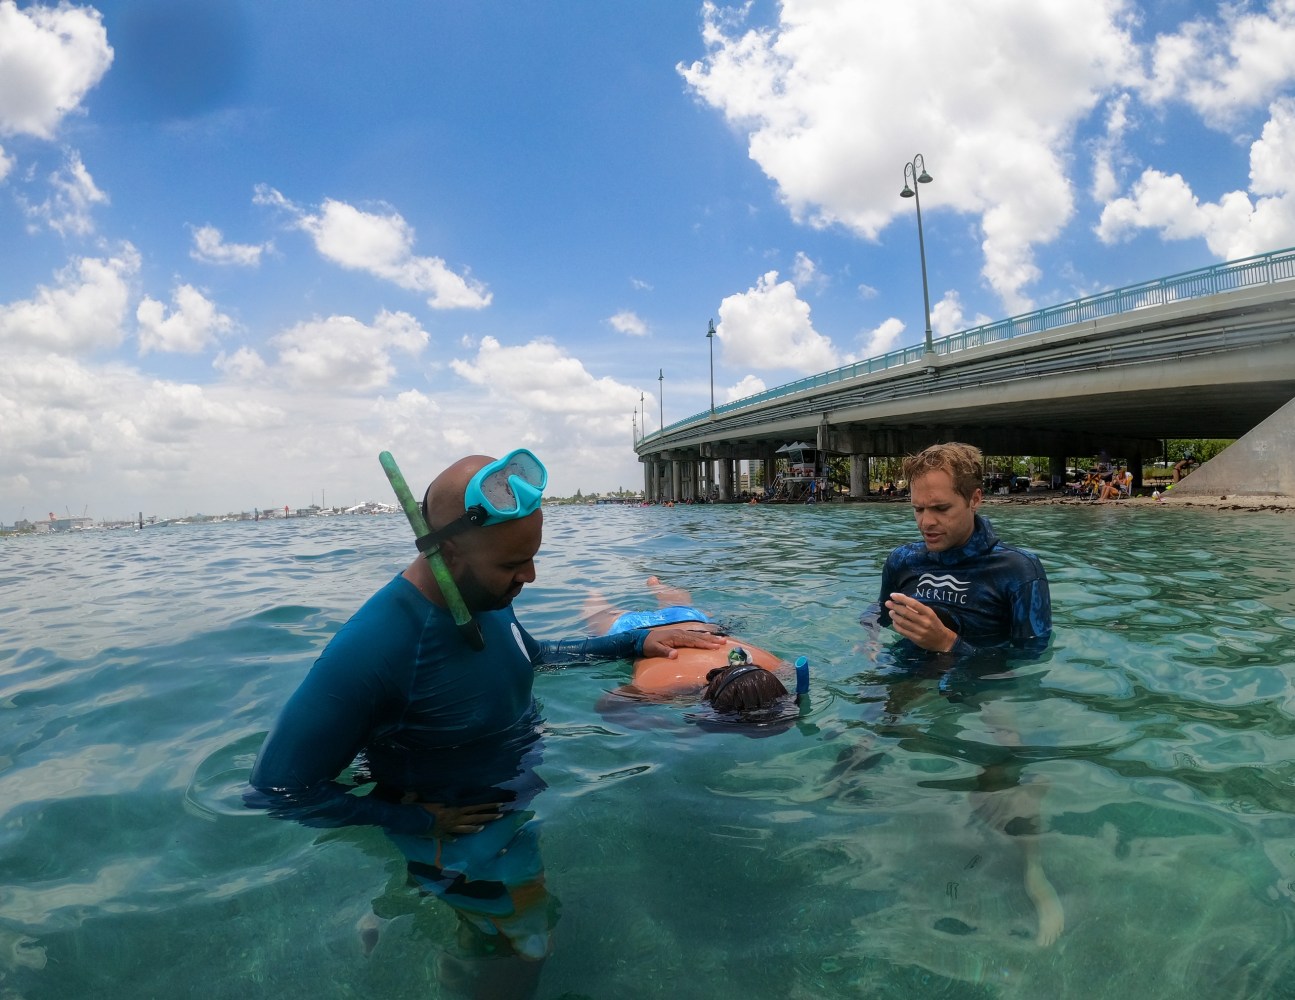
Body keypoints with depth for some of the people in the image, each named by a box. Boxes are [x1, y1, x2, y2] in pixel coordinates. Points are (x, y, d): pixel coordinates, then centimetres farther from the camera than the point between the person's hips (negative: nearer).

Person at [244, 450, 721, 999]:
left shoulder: (487, 598, -9)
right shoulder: (369, 650, -33)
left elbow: (531, 655, 12)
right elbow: (276, 789, -25)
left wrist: (636, 640, 6)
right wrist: (422, 822, -23)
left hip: (525, 802, 7)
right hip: (464, 847, -6)